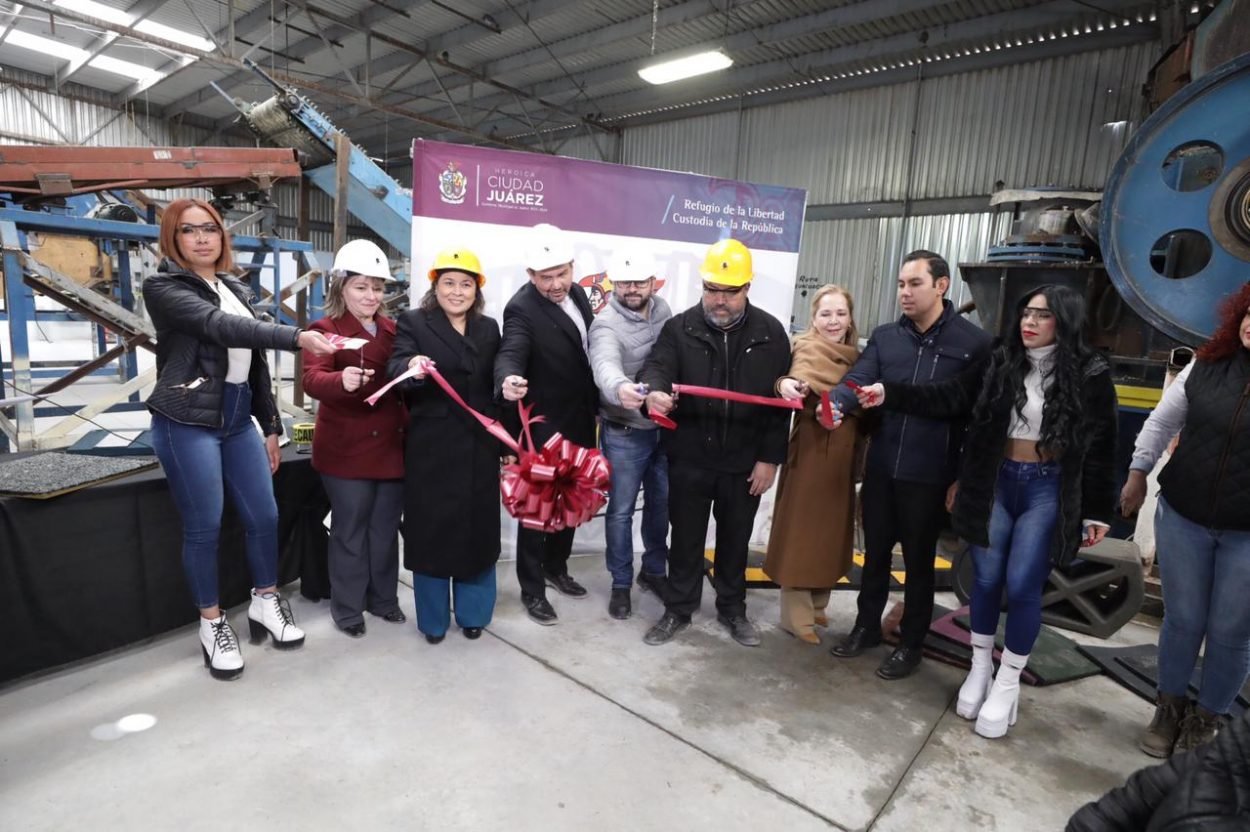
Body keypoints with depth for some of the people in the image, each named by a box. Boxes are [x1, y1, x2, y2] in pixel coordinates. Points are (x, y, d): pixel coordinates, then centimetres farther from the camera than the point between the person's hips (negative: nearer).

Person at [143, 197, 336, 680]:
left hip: (238, 420, 6)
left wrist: (271, 426, 14)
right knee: (204, 527, 1)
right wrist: (296, 337, -40)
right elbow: (220, 328, -26)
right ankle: (212, 624, 20)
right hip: (187, 423, -6)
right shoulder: (163, 288, -6)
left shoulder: (237, 290, 14)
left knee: (264, 516, 8)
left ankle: (265, 604, 28)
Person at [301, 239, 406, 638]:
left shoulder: (393, 329, 10)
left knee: (385, 528, 15)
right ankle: (347, 608, 24)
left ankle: (383, 598, 32)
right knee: (350, 531, 7)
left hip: (392, 445, 5)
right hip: (347, 450, -5)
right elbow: (312, 380, -25)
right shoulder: (326, 329, -7)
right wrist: (341, 380, -44)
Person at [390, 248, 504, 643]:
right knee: (432, 529, 5)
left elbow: (495, 385, 11)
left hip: (480, 447, 3)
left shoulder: (489, 328, 11)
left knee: (478, 529, 10)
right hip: (432, 448, -3)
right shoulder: (413, 322, 1)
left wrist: (505, 441, 8)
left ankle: (472, 613, 28)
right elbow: (395, 367, -15)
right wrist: (411, 367, -39)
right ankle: (433, 618, 24)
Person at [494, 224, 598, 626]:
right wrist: (508, 380, -60)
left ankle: (556, 567, 39)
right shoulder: (522, 309, -20)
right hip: (545, 426, -7)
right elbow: (510, 352, -36)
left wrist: (595, 406, 14)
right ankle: (532, 589, 21)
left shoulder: (576, 293, 3)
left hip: (580, 421, 8)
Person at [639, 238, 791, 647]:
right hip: (689, 457, 0)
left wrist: (769, 457, -4)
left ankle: (732, 608, 37)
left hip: (744, 461, 1)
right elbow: (657, 366, -16)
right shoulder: (680, 328, -3)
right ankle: (678, 609, 31)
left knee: (735, 539, 17)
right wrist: (655, 390, -42)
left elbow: (781, 401, -1)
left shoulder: (770, 332, -2)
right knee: (686, 537, 13)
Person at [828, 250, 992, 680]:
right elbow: (859, 380, -9)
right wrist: (836, 402, -32)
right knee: (875, 552, 17)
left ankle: (911, 644, 29)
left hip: (930, 474, -3)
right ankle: (867, 626, 36)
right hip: (881, 467, 4)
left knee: (919, 561, 11)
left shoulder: (973, 342, -5)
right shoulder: (884, 336, 6)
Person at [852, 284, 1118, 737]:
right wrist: (889, 393, -12)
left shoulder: (1090, 374, -5)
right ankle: (980, 669, 28)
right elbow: (948, 398, -1)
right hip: (996, 482, 3)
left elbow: (1101, 447, -2)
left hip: (1048, 489, -2)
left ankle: (1007, 684, 19)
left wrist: (1097, 511, -2)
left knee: (1022, 586, -1)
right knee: (986, 579, 9)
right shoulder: (1000, 362, 2)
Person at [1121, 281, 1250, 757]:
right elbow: (1161, 421, 10)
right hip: (1182, 518, 2)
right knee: (1181, 619, 14)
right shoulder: (1205, 367, -2)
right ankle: (1170, 705, 34)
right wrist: (1137, 474, 10)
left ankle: (1208, 717, 34)